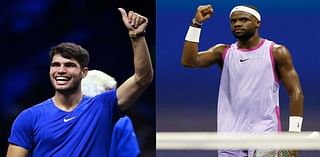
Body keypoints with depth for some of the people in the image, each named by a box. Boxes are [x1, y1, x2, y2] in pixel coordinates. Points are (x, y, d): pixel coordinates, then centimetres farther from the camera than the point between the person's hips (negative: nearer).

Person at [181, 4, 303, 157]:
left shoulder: (276, 52, 0)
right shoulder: (223, 52, 9)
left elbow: (295, 92, -3)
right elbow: (189, 61, -6)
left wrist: (294, 134, -12)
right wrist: (196, 23, -11)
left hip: (264, 133, -3)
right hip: (230, 137, 4)